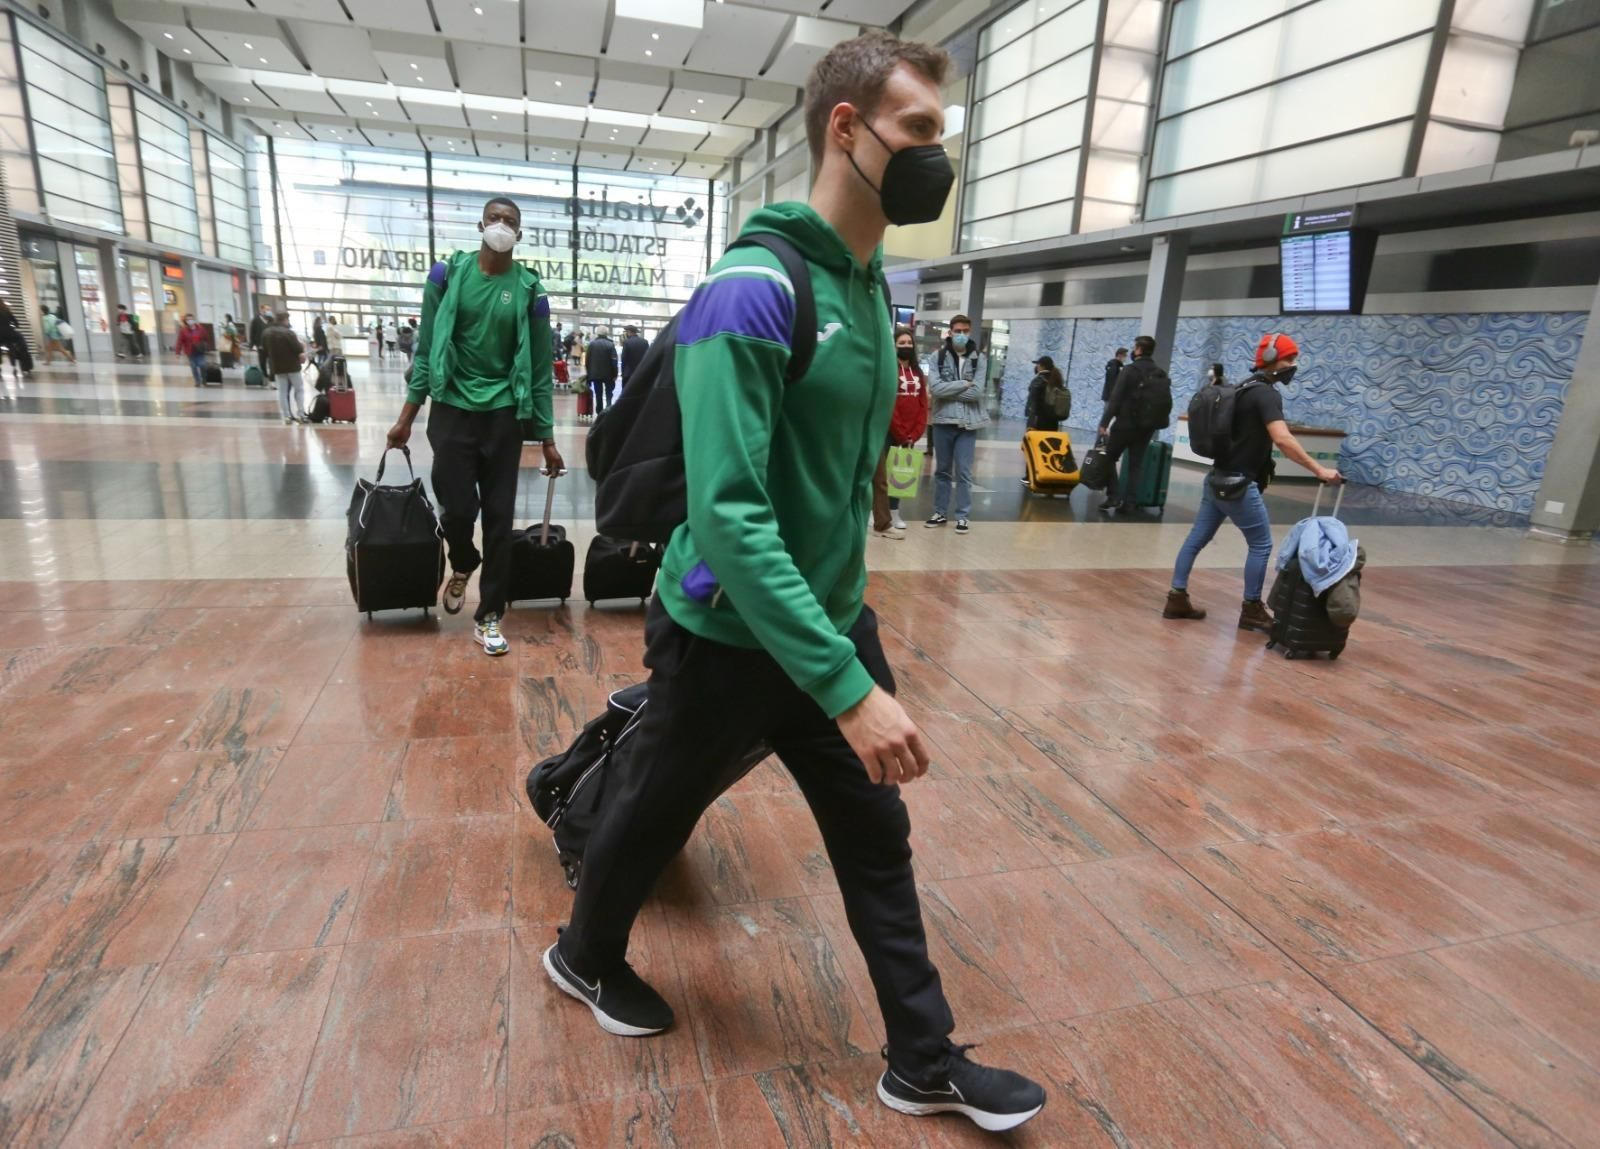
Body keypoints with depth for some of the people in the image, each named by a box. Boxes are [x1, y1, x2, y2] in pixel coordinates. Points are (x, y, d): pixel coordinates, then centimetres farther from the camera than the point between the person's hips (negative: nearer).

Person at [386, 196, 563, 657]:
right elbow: (426, 347, 4)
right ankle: (463, 567, 33)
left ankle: (489, 617, 14)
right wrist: (407, 416, 0)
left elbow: (540, 368, 3)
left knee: (499, 517, 2)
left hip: (503, 415, 0)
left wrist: (547, 438, 0)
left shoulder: (529, 290, -1)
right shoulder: (448, 273, 1)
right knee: (457, 509, -3)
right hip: (451, 410, 0)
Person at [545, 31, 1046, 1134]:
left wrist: (851, 628, 18)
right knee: (654, 819, 18)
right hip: (727, 636, -7)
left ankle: (925, 1061, 33)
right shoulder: (753, 288, -22)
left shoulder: (870, 288, 5)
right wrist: (849, 689, -32)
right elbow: (727, 514, -30)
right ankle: (587, 958, 49)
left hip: (830, 623, 7)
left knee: (880, 839, 13)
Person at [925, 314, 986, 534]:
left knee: (964, 472, 2)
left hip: (968, 422, -1)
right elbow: (935, 387, -13)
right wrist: (963, 384, -12)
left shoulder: (980, 358, 0)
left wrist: (949, 391, -9)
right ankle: (940, 512, 22)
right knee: (942, 470, 12)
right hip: (943, 421, 1)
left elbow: (976, 392, -11)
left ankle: (963, 516, 12)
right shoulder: (938, 356, 1)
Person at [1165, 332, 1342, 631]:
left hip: (1218, 479, 9)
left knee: (1197, 538, 10)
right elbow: (1282, 440, -29)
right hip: (1238, 484, -9)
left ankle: (1177, 598, 14)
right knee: (1261, 545, 1)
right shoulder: (1267, 394, -16)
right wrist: (1319, 470, -28)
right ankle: (1251, 610, 9)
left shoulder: (1247, 388, 14)